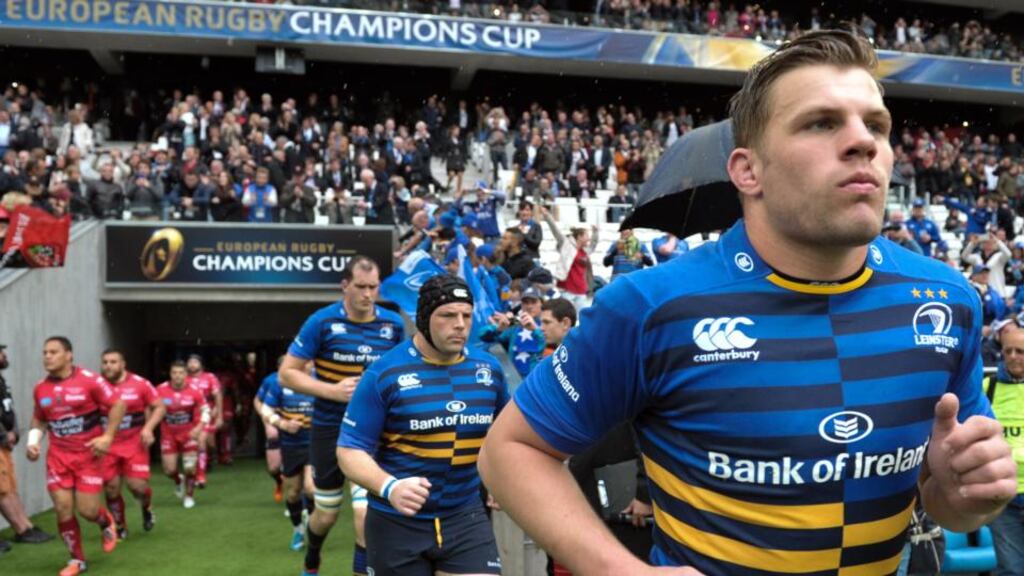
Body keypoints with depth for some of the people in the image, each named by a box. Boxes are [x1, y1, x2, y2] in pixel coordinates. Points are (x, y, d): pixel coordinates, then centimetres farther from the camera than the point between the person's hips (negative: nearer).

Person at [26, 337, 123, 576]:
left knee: (87, 509, -4)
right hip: (58, 456, 4)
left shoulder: (89, 380, -12)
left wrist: (107, 436, -15)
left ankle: (106, 523, 33)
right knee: (63, 509, -1)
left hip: (88, 454, -4)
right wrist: (33, 441, 1)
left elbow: (118, 404, -8)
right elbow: (38, 419, 18)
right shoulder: (40, 388, 2)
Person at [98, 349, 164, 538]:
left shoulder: (140, 384, -5)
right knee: (111, 489, 3)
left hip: (134, 443, -2)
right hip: (108, 445, 2)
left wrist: (148, 427, -12)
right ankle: (119, 527, 26)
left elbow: (159, 407, 2)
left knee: (138, 485, -8)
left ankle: (147, 508, 28)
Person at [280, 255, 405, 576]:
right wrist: (332, 390, -21)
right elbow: (286, 374, -9)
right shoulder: (322, 321, -12)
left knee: (366, 514, -11)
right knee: (326, 514, 15)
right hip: (329, 430, -1)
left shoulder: (393, 324, -4)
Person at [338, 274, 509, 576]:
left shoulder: (489, 368, 1)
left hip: (466, 517, 3)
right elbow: (350, 449, -13)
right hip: (397, 522, -2)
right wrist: (389, 487, -29)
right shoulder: (384, 373, -11)